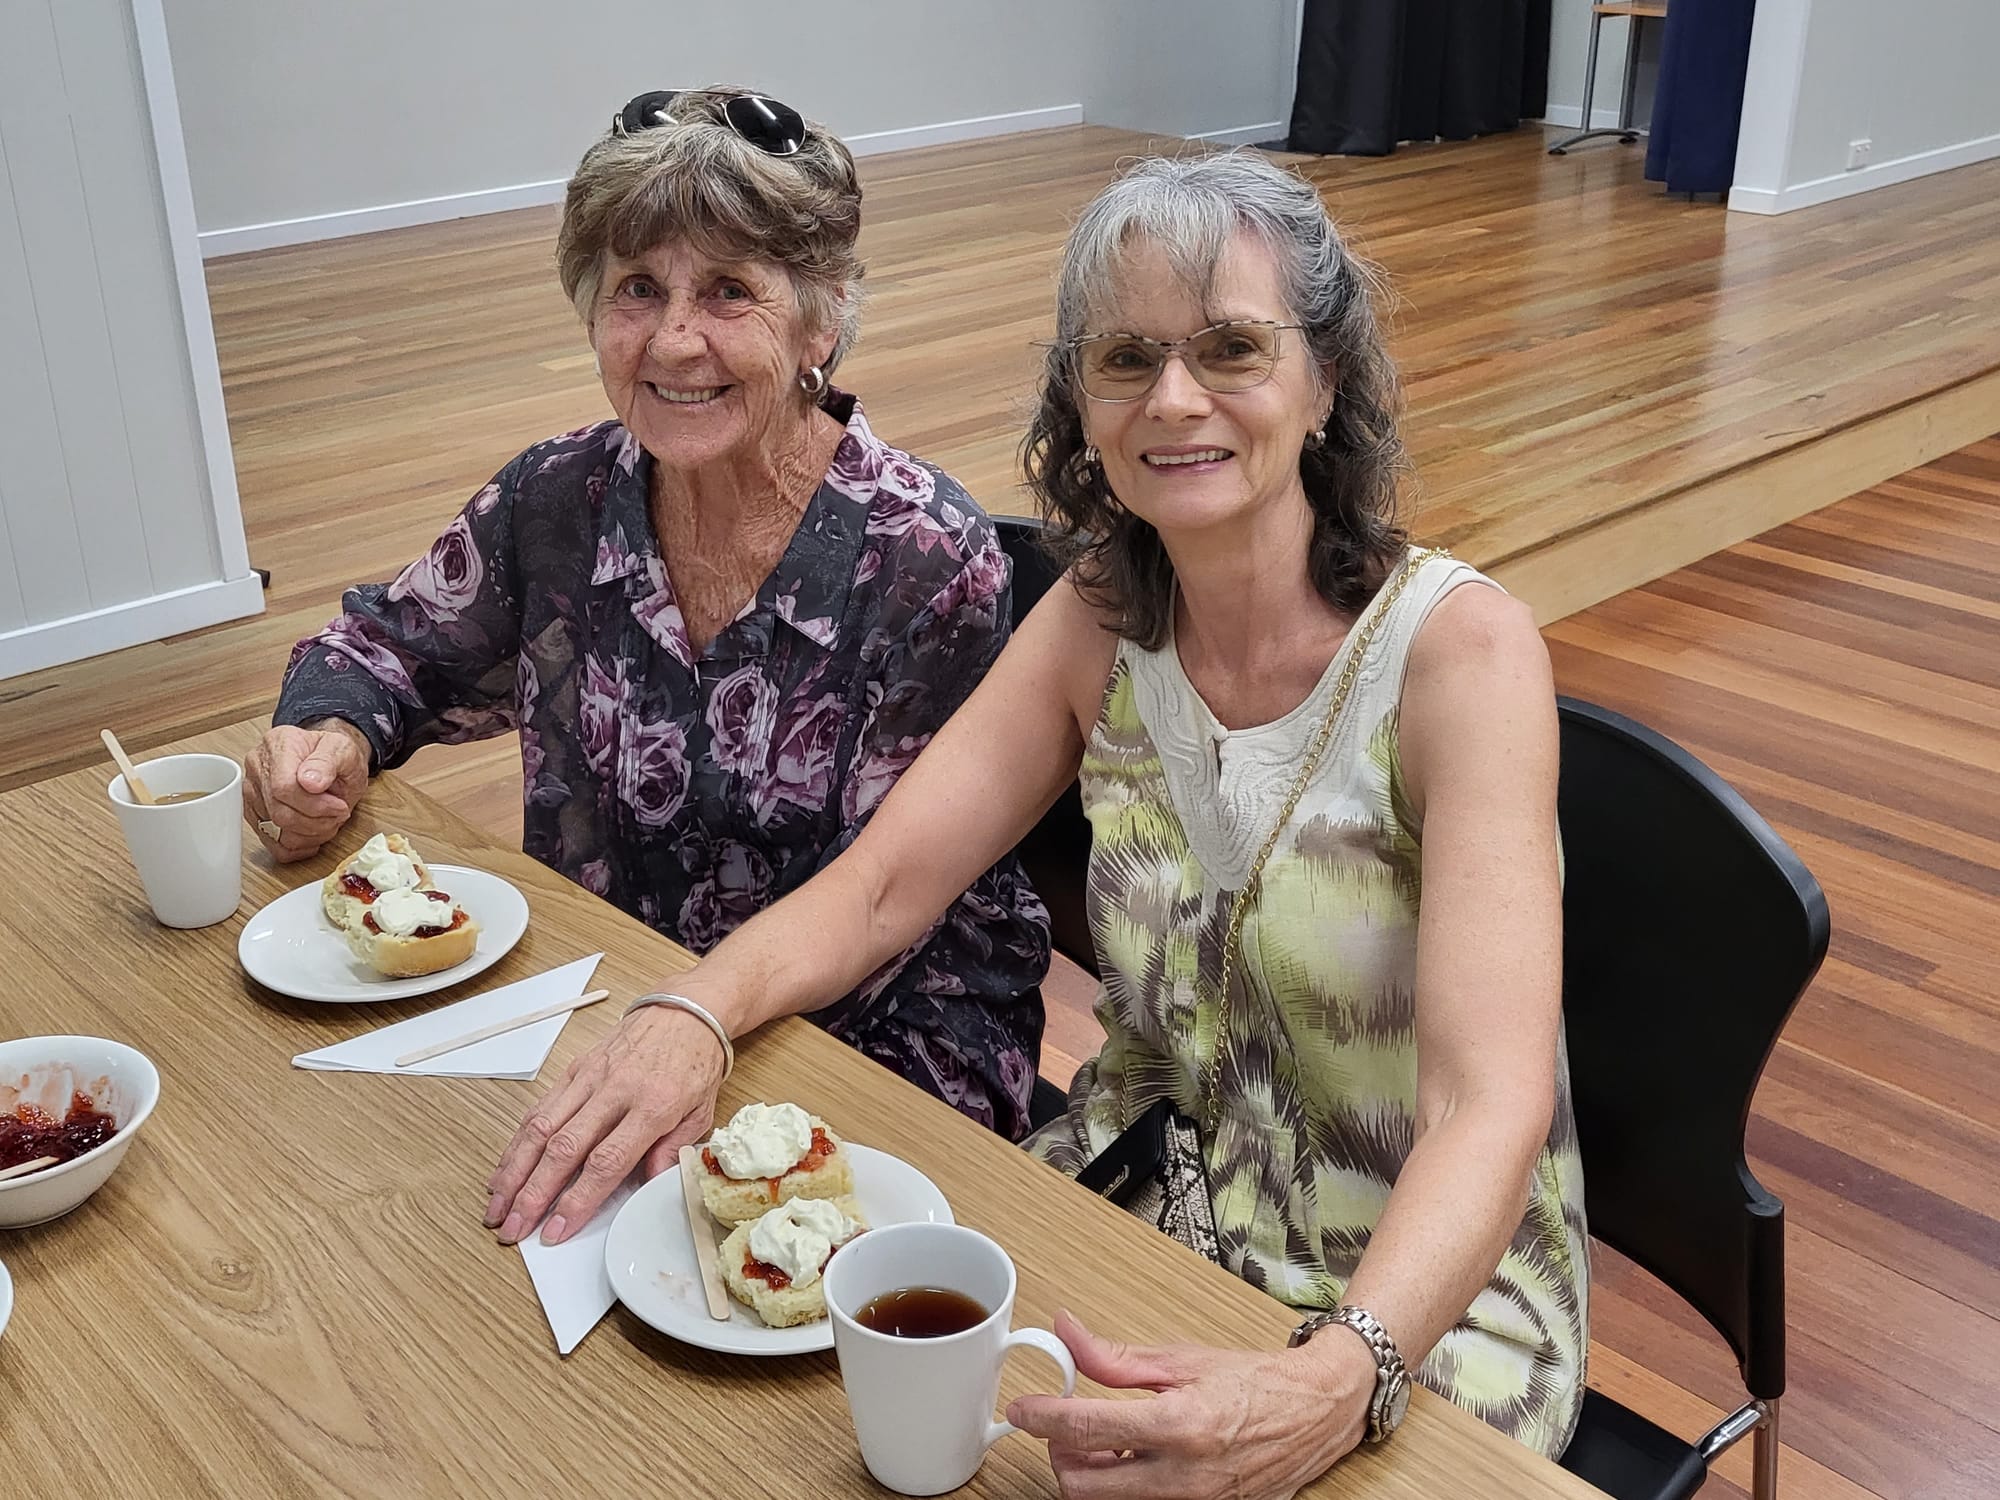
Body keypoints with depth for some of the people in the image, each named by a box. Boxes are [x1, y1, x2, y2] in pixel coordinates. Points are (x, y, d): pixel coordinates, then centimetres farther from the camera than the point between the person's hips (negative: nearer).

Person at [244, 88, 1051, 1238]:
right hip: (601, 1008, 5)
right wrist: (330, 738, -7)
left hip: (880, 1034, -4)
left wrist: (706, 1020, -30)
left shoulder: (927, 559, -16)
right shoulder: (560, 501, -3)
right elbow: (386, 640, 15)